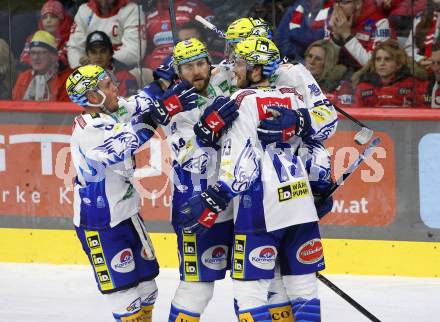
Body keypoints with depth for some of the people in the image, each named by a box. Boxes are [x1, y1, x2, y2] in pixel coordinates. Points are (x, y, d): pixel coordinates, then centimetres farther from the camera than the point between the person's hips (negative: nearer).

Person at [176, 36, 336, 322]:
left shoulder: (244, 100, -7)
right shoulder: (292, 97, 12)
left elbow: (241, 162, -12)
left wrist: (213, 201, -11)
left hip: (261, 207, -7)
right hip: (300, 204, 7)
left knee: (249, 287, -4)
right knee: (303, 285, 11)